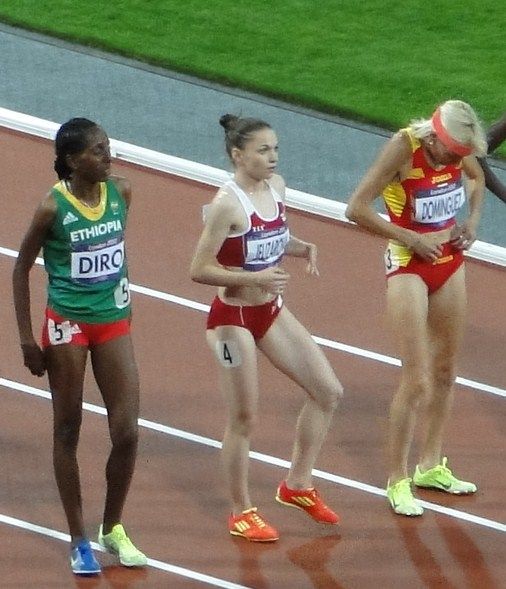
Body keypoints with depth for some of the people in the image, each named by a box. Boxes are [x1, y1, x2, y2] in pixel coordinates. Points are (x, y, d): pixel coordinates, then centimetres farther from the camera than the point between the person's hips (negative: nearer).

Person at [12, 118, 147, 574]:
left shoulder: (120, 192, -3)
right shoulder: (53, 207, -15)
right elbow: (22, 267, -6)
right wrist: (27, 337, -8)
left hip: (113, 322, 4)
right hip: (67, 325, -4)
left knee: (127, 432, 0)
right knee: (68, 431, 7)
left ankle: (113, 528, 21)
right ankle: (79, 540, 16)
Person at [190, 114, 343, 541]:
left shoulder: (277, 187, 1)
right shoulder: (228, 205, -22)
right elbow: (200, 269, -20)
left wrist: (301, 248, -3)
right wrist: (254, 278, -29)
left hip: (272, 311, 8)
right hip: (233, 317, -8)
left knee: (328, 391, 9)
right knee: (244, 418, 2)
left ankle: (298, 484, 24)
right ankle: (242, 513, 18)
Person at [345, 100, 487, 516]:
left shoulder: (458, 148, -7)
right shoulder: (404, 148, -24)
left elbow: (476, 177, 19)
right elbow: (357, 209, -23)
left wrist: (472, 220, 2)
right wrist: (413, 240, -20)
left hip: (449, 260, 6)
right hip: (409, 264, -6)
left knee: (445, 370, 15)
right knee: (417, 381, -8)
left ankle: (431, 466, 30)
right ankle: (397, 481, 3)